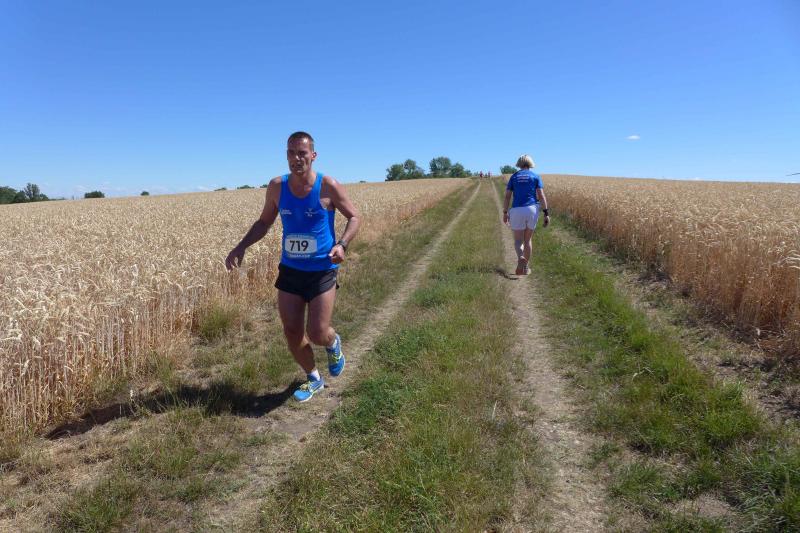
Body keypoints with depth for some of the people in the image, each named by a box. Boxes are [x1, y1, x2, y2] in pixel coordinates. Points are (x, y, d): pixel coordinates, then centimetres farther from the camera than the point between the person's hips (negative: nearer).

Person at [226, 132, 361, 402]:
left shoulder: (328, 186, -12)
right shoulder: (277, 186, -1)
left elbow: (355, 217, -3)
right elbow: (264, 222, 12)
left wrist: (342, 244, -21)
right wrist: (241, 247, -2)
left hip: (322, 272, -4)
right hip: (290, 271, 4)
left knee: (317, 334, -7)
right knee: (292, 333, 5)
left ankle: (333, 342, 32)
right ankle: (313, 378, 31)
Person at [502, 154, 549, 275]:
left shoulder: (513, 177, 8)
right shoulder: (536, 176, 6)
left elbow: (507, 197, 3)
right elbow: (541, 196, -3)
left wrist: (505, 213, 11)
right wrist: (546, 213, -3)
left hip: (517, 211, -1)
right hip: (532, 210, 1)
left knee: (518, 240, 6)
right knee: (527, 239, 16)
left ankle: (521, 258, -26)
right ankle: (525, 267, 20)